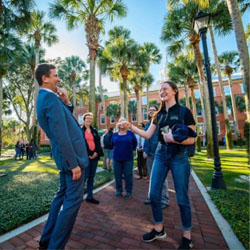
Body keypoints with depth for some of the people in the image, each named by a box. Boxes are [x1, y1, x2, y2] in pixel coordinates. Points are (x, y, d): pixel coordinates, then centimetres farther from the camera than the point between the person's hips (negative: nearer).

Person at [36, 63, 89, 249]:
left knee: (63, 196, 21)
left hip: (64, 156, 10)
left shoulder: (44, 97, 16)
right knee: (73, 200, 1)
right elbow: (61, 135, -23)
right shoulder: (50, 97, -16)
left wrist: (66, 102, 6)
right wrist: (74, 163, -21)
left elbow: (66, 119, 21)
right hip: (71, 155, -10)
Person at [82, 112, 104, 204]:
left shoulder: (94, 131, 15)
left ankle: (90, 196, 18)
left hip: (95, 155, 4)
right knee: (85, 176, -4)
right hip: (85, 156, -4)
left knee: (91, 177, 8)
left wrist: (96, 152, -7)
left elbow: (98, 143, 8)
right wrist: (89, 154, -12)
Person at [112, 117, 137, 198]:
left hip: (128, 158, -2)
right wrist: (118, 150, 11)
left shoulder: (130, 133, -2)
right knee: (118, 176, 10)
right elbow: (112, 144, 11)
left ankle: (128, 191, 21)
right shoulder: (115, 135, 3)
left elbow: (135, 144, 7)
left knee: (128, 175, 4)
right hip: (117, 158, 2)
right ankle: (119, 190, 28)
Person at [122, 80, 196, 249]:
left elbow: (191, 139, -7)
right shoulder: (159, 114, 9)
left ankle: (187, 236, 30)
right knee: (154, 194, 8)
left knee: (182, 198, 6)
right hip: (161, 154, 5)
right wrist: (131, 127, -5)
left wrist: (174, 139, -25)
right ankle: (159, 229, 31)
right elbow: (148, 135, 5)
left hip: (179, 156, -4)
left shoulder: (184, 111, -4)